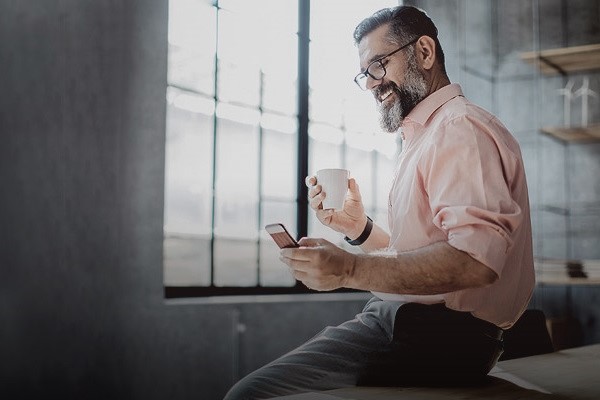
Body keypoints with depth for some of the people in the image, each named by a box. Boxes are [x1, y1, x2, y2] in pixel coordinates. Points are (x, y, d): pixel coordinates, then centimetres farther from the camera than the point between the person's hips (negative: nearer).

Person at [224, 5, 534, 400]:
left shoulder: (461, 127, -11)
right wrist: (361, 229, 6)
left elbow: (474, 260, -26)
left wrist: (352, 269, -26)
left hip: (436, 334, -10)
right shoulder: (426, 135, 23)